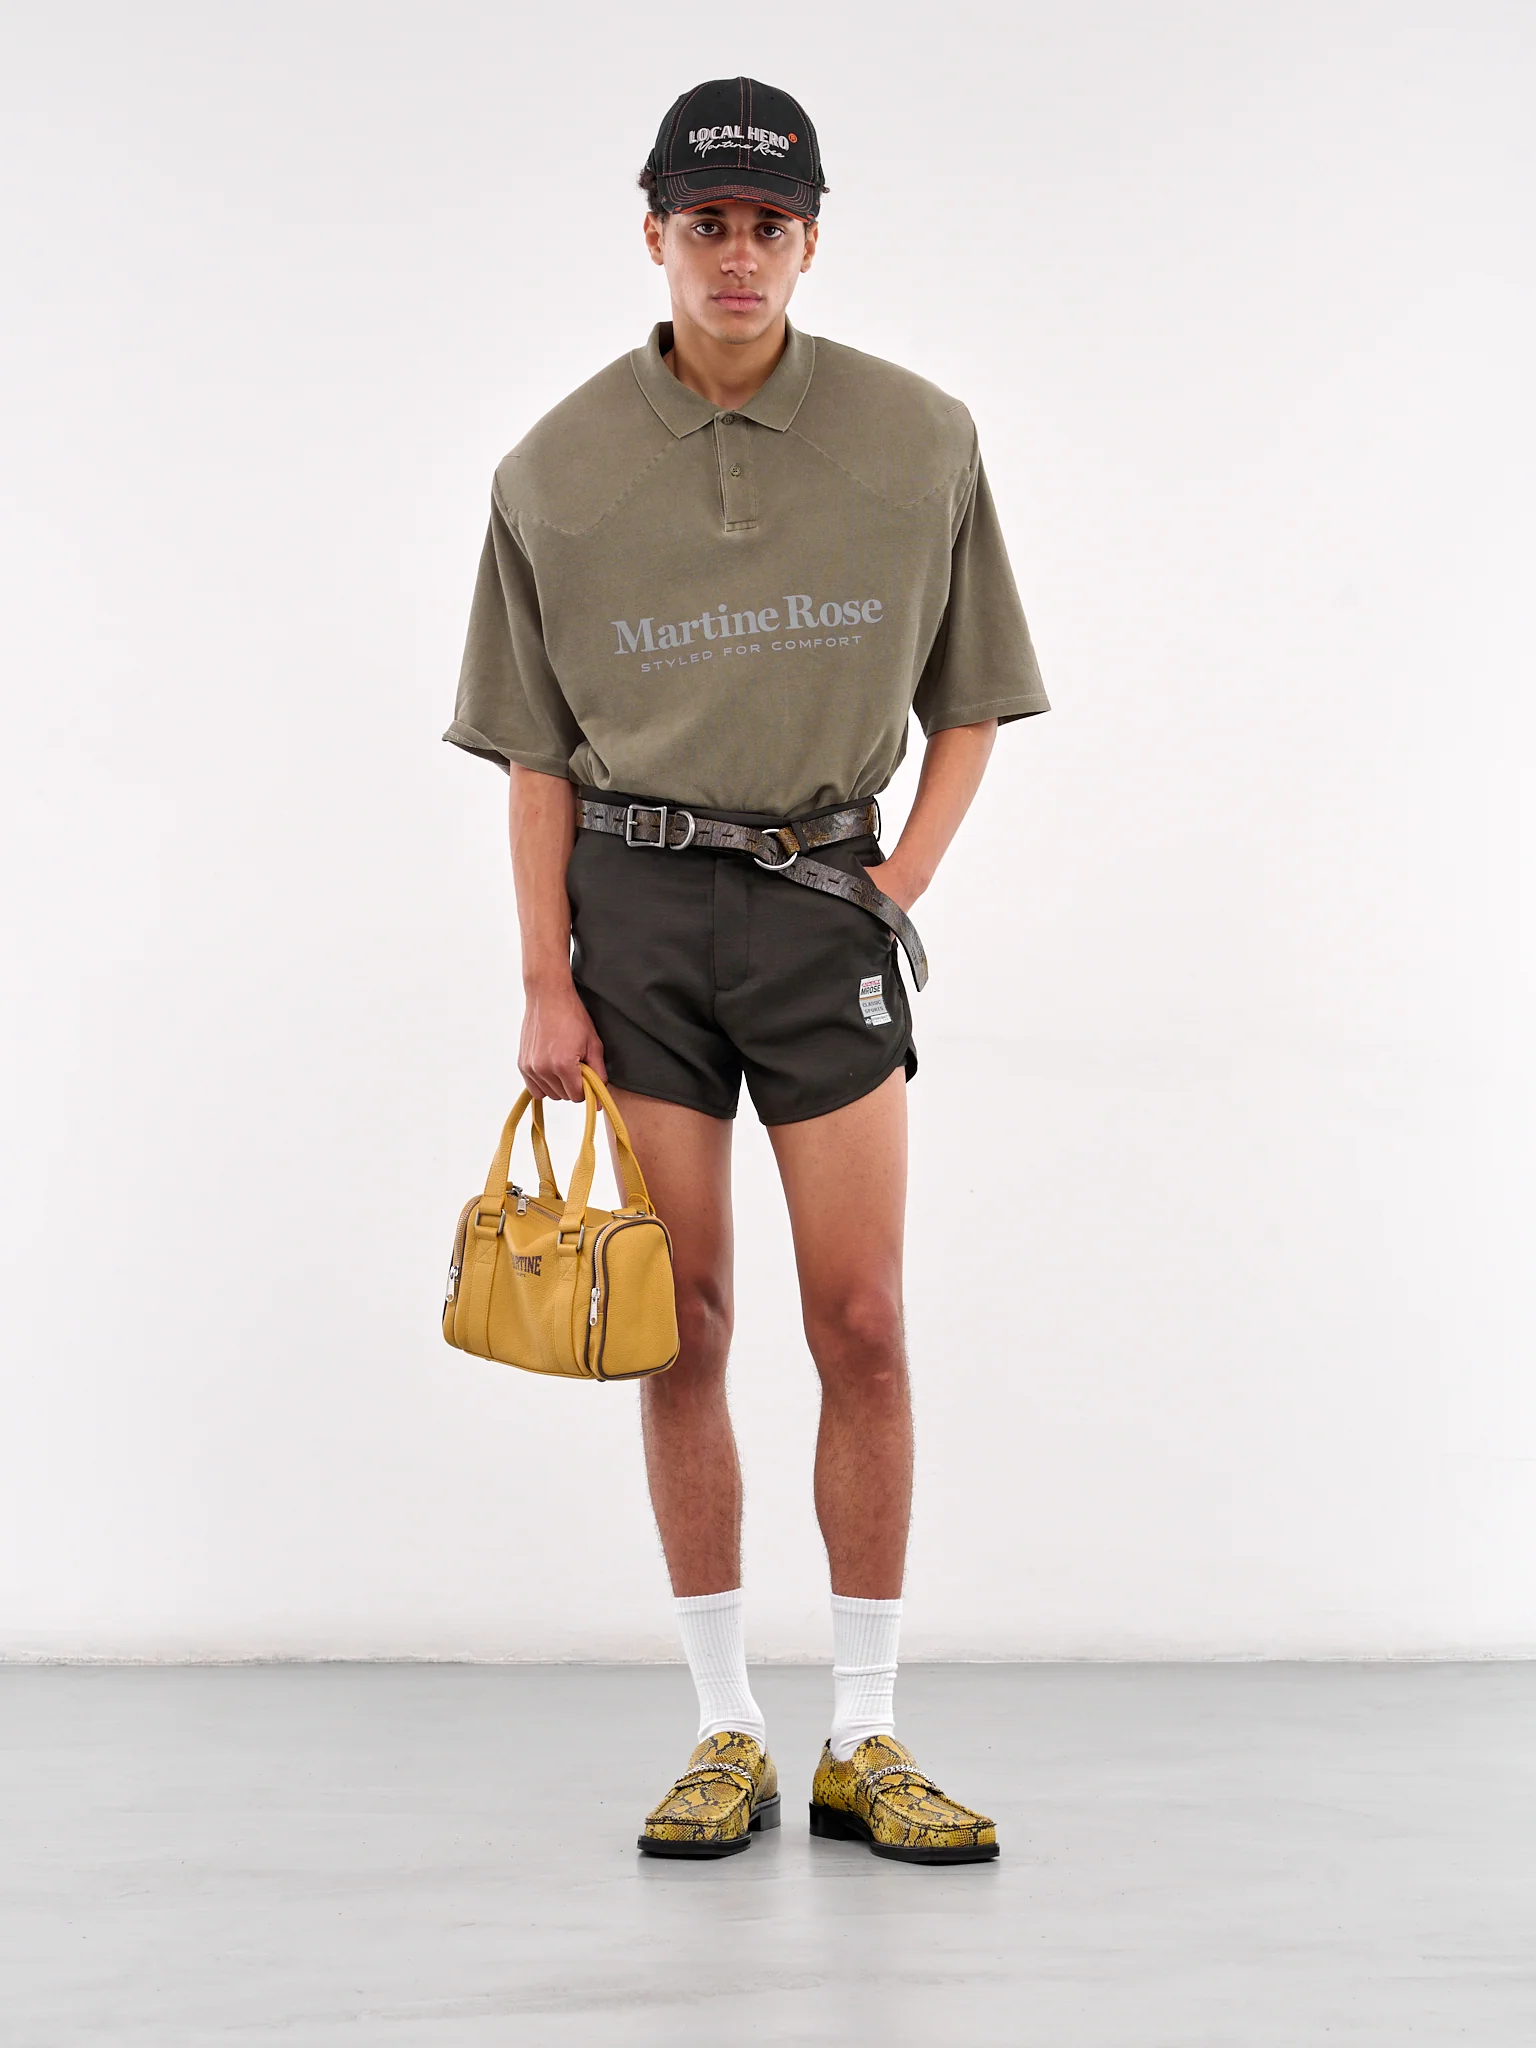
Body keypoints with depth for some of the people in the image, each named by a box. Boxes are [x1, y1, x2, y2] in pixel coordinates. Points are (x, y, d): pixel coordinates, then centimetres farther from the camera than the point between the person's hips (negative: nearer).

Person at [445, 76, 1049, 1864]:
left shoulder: (919, 443, 1)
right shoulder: (558, 469, 2)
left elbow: (967, 701, 11)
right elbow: (536, 750, 5)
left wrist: (907, 874, -2)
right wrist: (547, 981, -1)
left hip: (821, 896, 0)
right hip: (634, 903, 1)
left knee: (861, 1321, -4)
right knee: (684, 1324, 3)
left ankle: (867, 1737, 7)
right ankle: (725, 1734, 12)